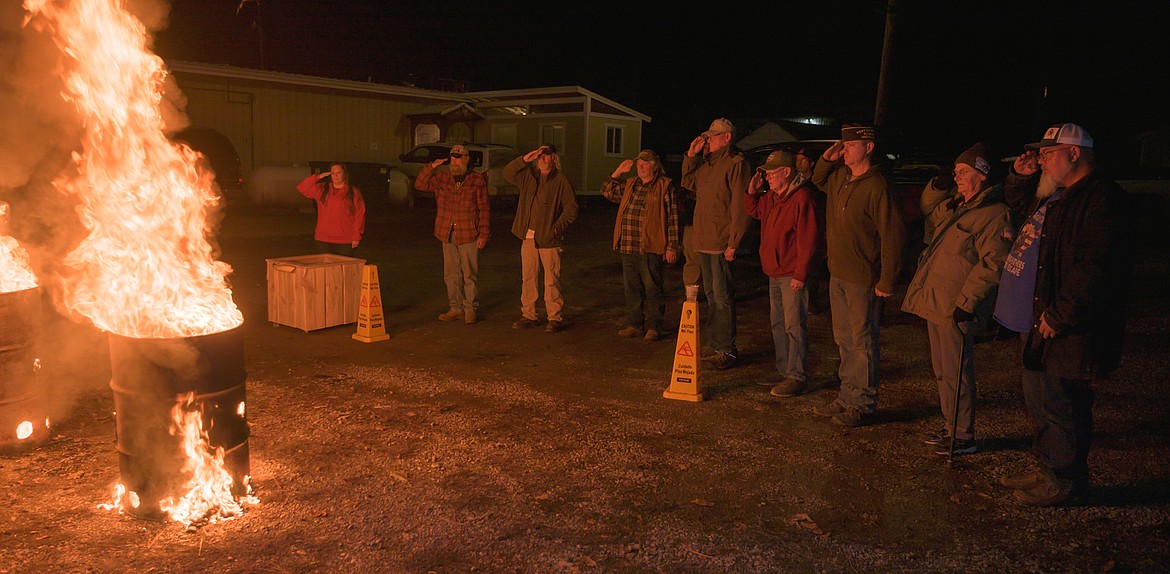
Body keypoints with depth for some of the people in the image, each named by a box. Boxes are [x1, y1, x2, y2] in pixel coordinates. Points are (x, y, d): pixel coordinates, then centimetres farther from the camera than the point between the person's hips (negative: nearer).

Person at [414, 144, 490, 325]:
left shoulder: (477, 180, -2)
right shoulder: (441, 177, 9)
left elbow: (484, 209, -3)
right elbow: (419, 184, 6)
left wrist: (484, 234, -7)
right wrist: (431, 167, -6)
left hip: (469, 235, -4)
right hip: (448, 235, 4)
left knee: (469, 275, -1)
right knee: (451, 275, 10)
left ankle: (470, 309, 8)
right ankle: (455, 308, 19)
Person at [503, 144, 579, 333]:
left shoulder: (561, 180, -3)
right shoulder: (528, 175, 12)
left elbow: (571, 208, -4)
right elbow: (507, 173, 6)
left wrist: (557, 227, -12)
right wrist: (524, 159, -6)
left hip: (549, 238, -5)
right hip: (528, 236, 5)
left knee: (552, 280, -2)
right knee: (527, 277, 9)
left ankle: (554, 318, 6)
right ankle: (529, 316, 18)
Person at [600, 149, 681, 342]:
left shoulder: (666, 186, -2)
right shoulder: (630, 185, 18)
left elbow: (672, 217, -5)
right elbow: (607, 191, 21)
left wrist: (672, 246, -9)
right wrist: (618, 172, 9)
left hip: (650, 247, -6)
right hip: (628, 247, 6)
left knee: (652, 287, 0)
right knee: (631, 287, 10)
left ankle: (654, 327, 8)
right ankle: (633, 325, 19)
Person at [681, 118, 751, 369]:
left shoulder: (736, 163, -12)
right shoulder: (706, 163, 14)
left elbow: (739, 206, -17)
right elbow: (688, 182, 26)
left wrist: (733, 243, -20)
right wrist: (691, 156, 10)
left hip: (721, 242, -9)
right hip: (704, 240, 9)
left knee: (722, 297, -5)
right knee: (711, 295, 16)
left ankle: (726, 349, 3)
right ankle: (712, 344, 26)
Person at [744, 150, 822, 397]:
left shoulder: (802, 198, -18)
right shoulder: (772, 196, 11)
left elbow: (809, 240, -20)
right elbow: (754, 210, 31)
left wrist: (800, 274, -20)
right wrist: (752, 190, 11)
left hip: (792, 275, -10)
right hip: (775, 273, 10)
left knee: (794, 326, -6)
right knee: (778, 325, 15)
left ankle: (797, 377, 0)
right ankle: (784, 371, 25)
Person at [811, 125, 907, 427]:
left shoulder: (877, 186, -20)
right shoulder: (839, 177, 5)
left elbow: (893, 235, -20)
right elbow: (818, 179, 29)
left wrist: (886, 281, -19)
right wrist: (827, 159, 7)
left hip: (863, 279, -8)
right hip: (838, 274, 9)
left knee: (863, 342, 2)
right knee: (844, 339, 17)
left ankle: (864, 404, 13)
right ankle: (847, 396, 29)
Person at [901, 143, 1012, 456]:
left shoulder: (994, 213, -15)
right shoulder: (956, 206, 14)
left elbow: (992, 265, -21)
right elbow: (929, 208, 35)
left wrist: (966, 302, -23)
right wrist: (938, 184, 15)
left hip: (955, 309, -10)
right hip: (935, 302, 10)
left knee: (956, 373, 0)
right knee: (942, 371, 18)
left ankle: (964, 437, 12)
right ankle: (951, 427, 32)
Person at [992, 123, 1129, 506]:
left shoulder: (1101, 198, -18)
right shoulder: (1057, 195, 14)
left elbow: (1095, 267, -26)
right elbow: (1020, 207, 36)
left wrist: (1058, 315, -24)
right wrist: (1019, 176, 16)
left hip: (1067, 330, -10)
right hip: (1037, 321, 10)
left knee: (1057, 405, 0)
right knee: (1040, 399, 19)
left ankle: (1065, 481, 16)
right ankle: (1049, 470, 33)